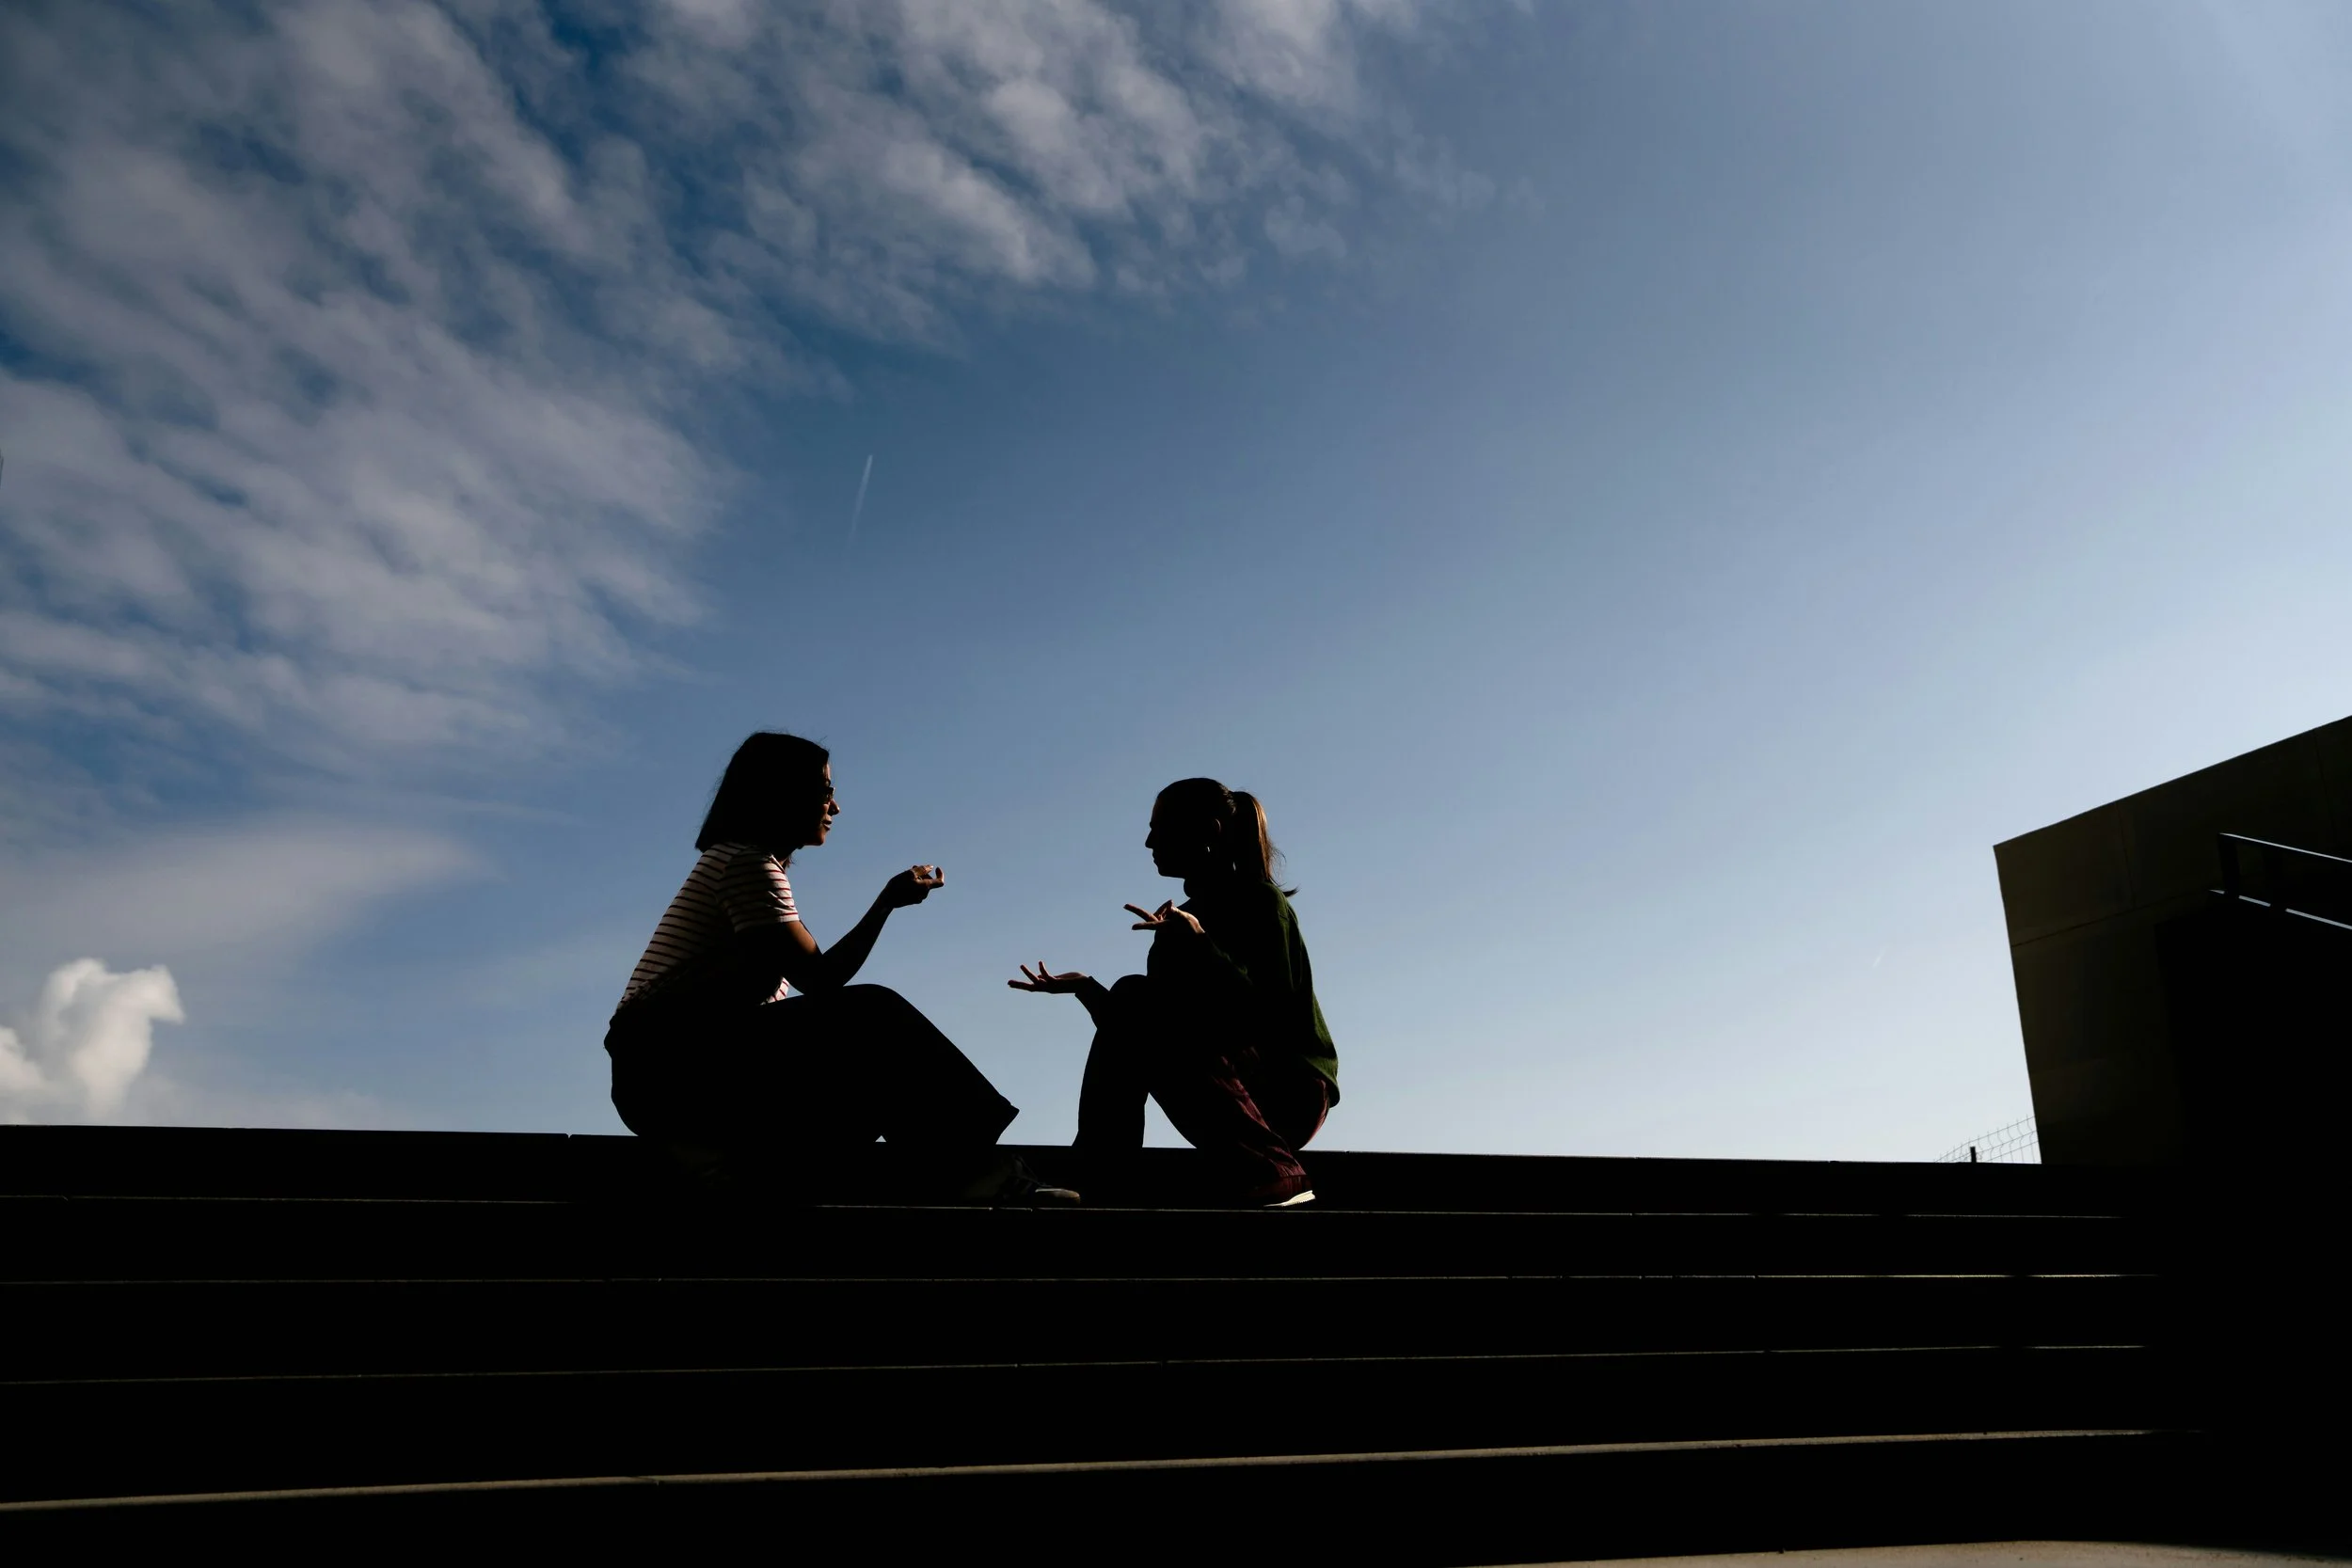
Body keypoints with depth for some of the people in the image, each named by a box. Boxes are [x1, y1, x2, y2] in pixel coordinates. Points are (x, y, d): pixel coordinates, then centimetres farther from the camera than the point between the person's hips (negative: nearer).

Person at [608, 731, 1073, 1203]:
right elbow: (821, 980, -14)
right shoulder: (748, 861, -8)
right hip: (675, 1065, -9)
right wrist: (890, 898, -8)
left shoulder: (741, 862, 22)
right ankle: (977, 1173, -22)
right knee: (873, 1014, -19)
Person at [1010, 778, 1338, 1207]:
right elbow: (1142, 1029, 10)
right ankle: (1093, 1180, -21)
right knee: (1129, 999, -12)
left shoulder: (1260, 900, -7)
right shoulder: (1183, 920, 12)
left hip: (1289, 1092, -6)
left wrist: (1198, 943, -26)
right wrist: (1086, 988, 5)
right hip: (1233, 1099, 6)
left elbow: (1264, 1014, -20)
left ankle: (1271, 1182, -29)